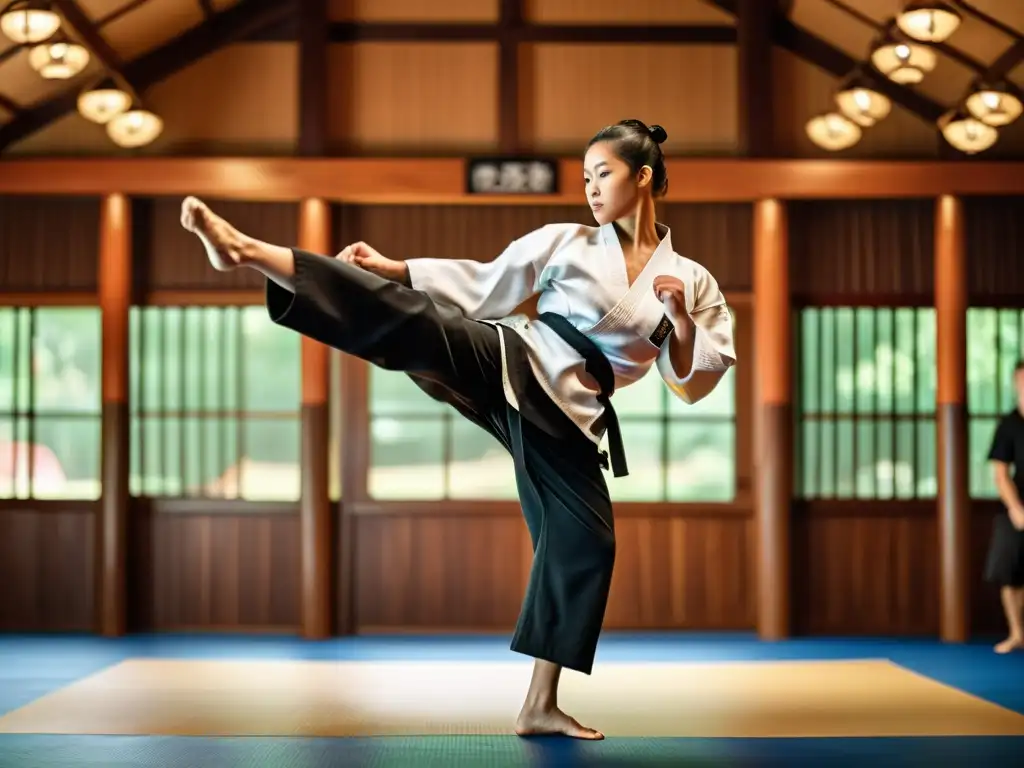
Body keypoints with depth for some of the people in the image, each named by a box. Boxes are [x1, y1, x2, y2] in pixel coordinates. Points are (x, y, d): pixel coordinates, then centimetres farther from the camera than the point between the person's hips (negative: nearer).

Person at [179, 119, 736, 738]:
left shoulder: (692, 281, 8)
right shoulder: (566, 241, 7)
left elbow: (694, 384, 8)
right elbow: (482, 284, 10)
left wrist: (681, 321, -11)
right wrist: (391, 268, 2)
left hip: (564, 419, 2)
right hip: (509, 363, -1)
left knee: (585, 546, -3)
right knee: (406, 320, -26)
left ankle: (541, 706, 11)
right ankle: (247, 250, -40)